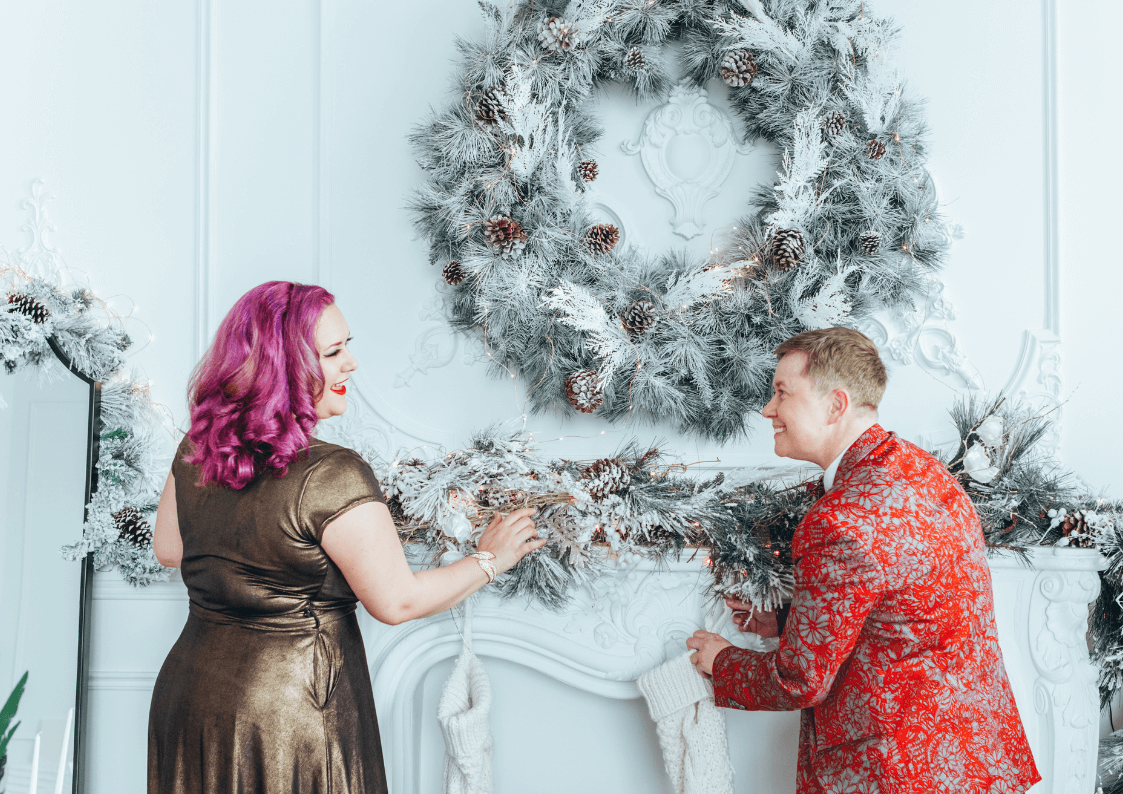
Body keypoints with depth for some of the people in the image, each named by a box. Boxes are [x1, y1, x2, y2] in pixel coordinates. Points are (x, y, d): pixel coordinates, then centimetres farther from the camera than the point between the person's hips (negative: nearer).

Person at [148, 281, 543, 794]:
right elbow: (397, 601, -16)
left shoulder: (195, 450, -3)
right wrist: (490, 560, -2)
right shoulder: (333, 476, -23)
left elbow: (168, 549, 13)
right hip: (291, 716, -6)